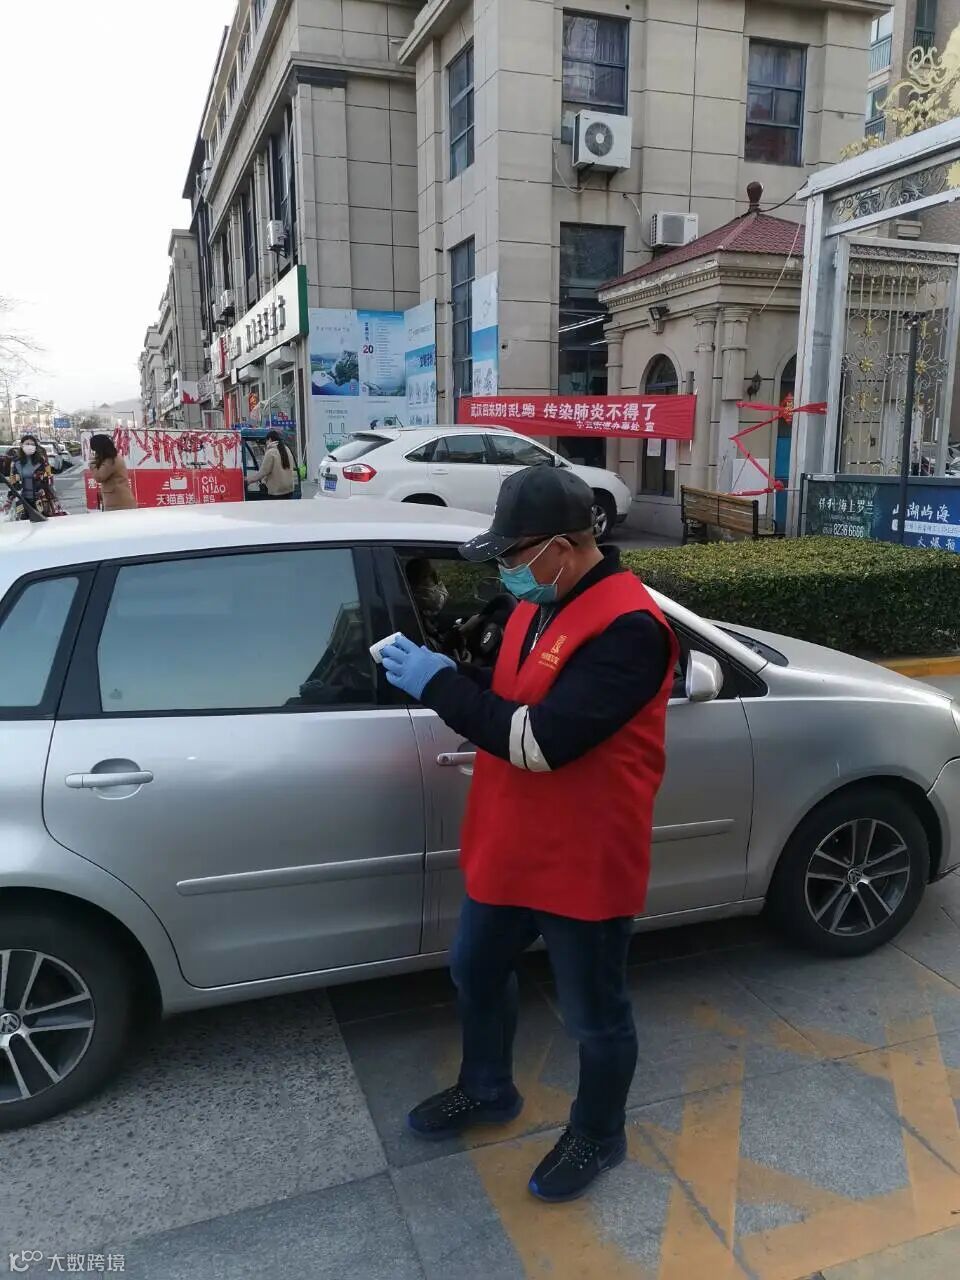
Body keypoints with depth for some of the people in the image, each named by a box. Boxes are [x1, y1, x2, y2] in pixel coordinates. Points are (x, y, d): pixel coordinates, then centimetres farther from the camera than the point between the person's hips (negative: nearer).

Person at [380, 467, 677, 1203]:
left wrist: (438, 686, -23)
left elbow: (541, 739, -31)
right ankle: (488, 1091, 51)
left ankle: (598, 1136, 42)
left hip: (585, 864, -9)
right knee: (477, 974, 25)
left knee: (595, 1016, 15)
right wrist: (446, 675, -6)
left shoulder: (627, 628, -27)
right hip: (509, 849, 9)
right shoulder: (539, 605, 3)